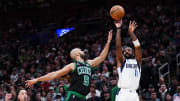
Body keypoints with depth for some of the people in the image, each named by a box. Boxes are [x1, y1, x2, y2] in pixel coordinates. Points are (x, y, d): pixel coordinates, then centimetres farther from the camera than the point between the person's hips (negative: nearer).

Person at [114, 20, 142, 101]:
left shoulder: (137, 61, 17)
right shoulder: (121, 61, 11)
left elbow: (137, 47, 3)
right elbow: (118, 46, -2)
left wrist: (131, 32, -4)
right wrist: (118, 29, -4)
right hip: (122, 94, -3)